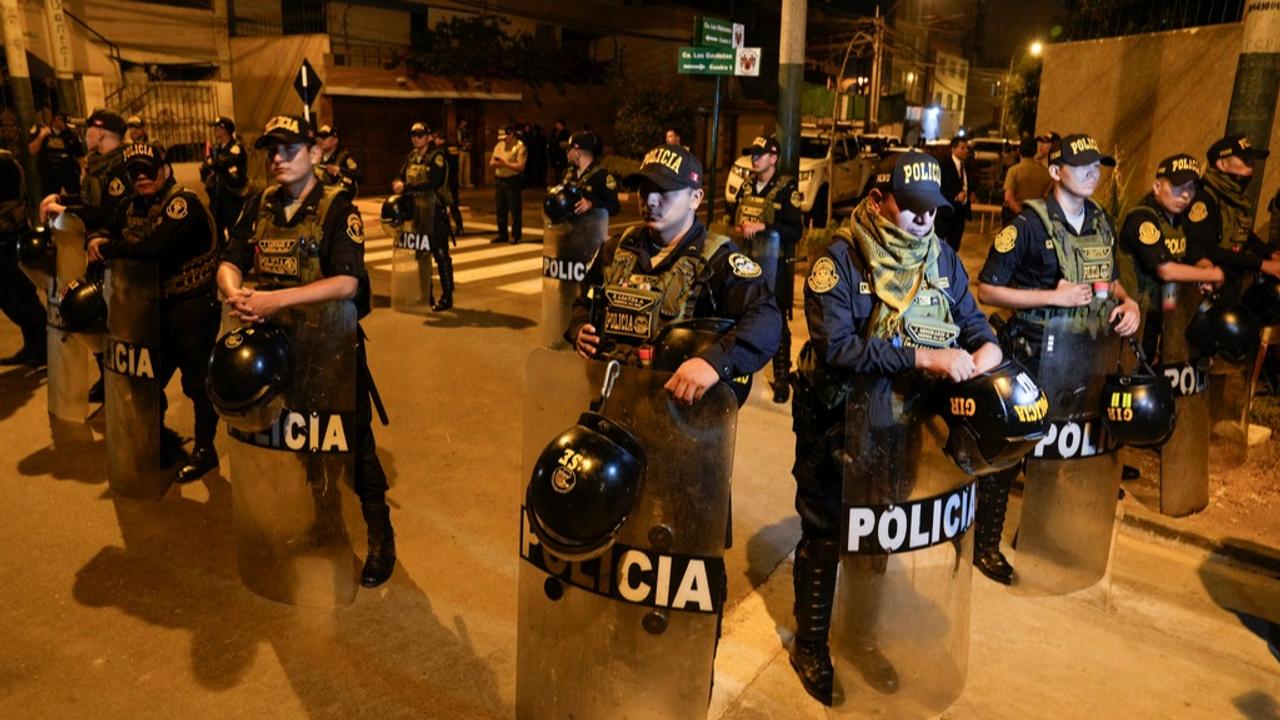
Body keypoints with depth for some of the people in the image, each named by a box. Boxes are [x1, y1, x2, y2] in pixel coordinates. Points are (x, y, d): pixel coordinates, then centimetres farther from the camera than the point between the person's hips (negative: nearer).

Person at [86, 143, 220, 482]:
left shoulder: (184, 203, -17)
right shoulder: (131, 207, 9)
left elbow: (155, 245, -30)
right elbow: (106, 232, 18)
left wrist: (107, 249, -17)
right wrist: (97, 240, -7)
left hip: (193, 305, -8)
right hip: (156, 304, 8)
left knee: (196, 379, -2)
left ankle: (205, 449, 12)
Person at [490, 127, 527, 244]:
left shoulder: (520, 147, -8)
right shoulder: (499, 145, 15)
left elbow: (520, 166, -18)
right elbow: (491, 163, 15)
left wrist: (505, 164, -18)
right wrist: (494, 163, -8)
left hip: (513, 181, -7)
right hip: (500, 181, 7)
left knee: (515, 210, -3)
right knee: (500, 210, 12)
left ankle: (516, 236, 3)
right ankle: (502, 235, 21)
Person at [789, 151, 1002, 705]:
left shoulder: (942, 256, 1)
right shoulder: (840, 259, -18)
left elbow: (971, 320, 5)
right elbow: (836, 348, -29)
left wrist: (986, 347, -19)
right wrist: (922, 358, -34)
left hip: (904, 418, 5)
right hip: (837, 418, -5)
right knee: (825, 533, 9)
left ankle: (864, 635, 40)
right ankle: (810, 644, 28)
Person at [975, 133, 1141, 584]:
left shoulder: (1101, 223, 7)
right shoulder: (1029, 224, -13)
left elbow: (1109, 278, 21)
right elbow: (986, 289, -15)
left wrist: (1128, 302, -1)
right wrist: (1053, 297, -21)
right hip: (1031, 356, -6)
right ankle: (986, 543, 17)